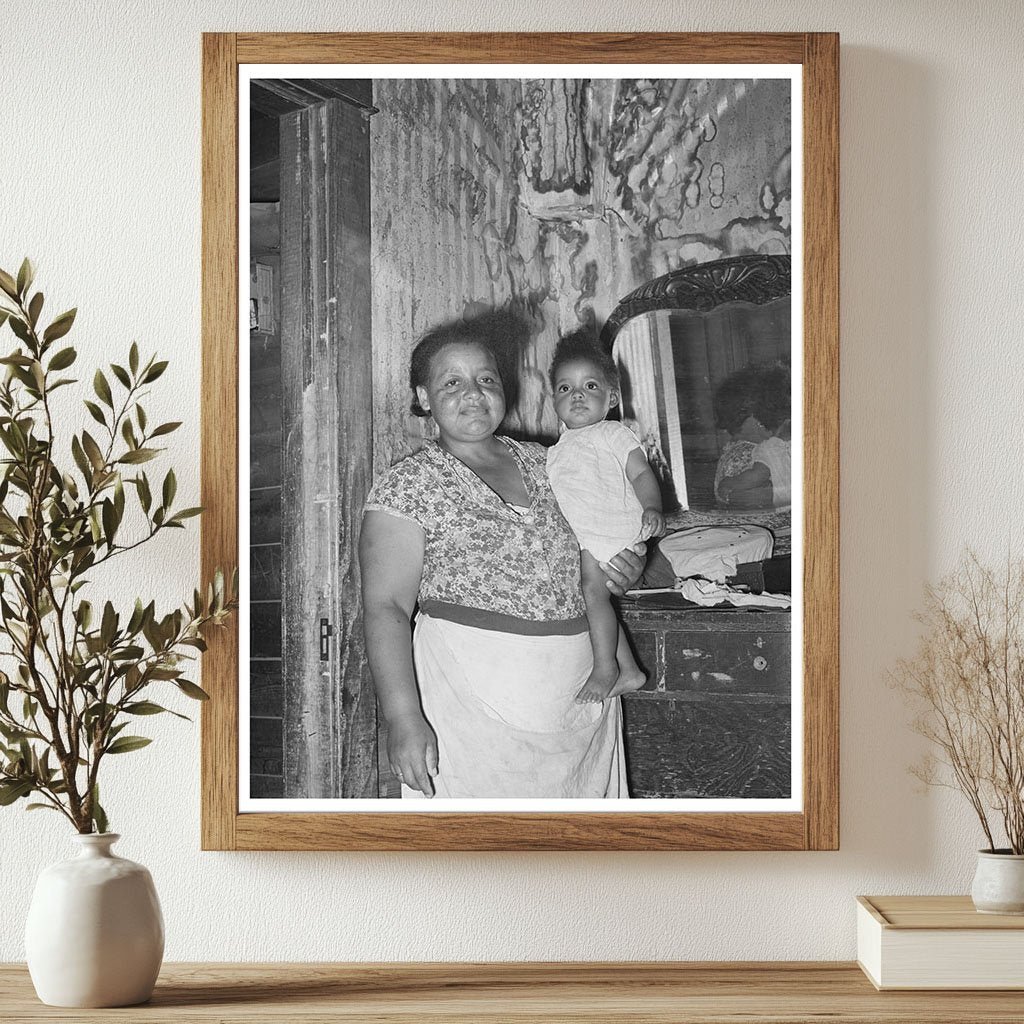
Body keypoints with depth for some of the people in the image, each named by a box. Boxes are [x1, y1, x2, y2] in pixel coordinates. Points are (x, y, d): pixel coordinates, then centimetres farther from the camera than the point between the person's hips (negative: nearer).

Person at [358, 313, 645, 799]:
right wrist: (403, 717, -22)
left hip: (583, 700, 6)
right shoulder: (408, 485, -5)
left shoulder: (542, 463, 13)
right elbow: (385, 608, -12)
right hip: (474, 700, -5)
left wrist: (622, 571, 1)